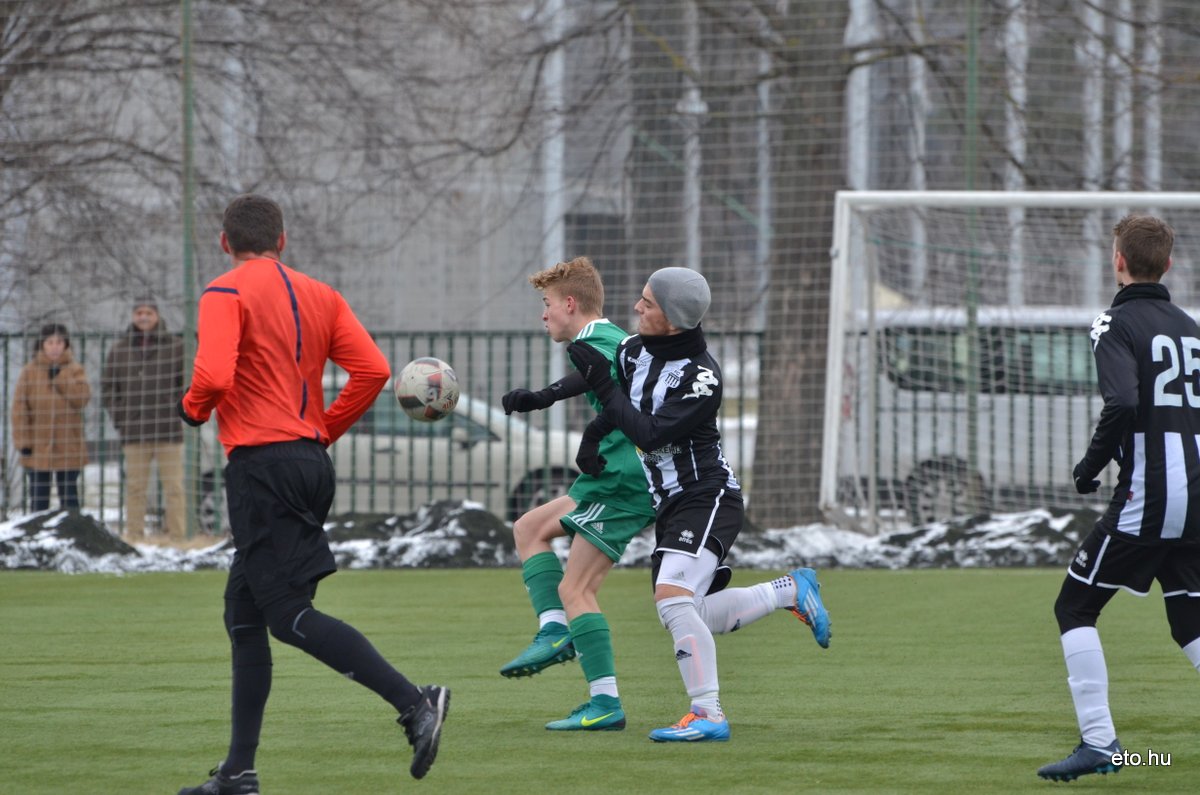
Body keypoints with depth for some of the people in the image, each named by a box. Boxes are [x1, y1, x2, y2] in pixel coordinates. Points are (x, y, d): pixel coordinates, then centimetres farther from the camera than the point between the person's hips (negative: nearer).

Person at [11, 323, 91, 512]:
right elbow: (20, 408, 0)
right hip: (38, 448, 0)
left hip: (68, 448, 0)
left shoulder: (75, 370, 4)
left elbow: (82, 397, -10)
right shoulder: (29, 372, 2)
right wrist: (23, 441, -7)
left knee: (69, 496, 4)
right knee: (39, 497, 5)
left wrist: (60, 378, -13)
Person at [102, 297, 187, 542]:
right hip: (134, 431, 2)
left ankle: (177, 536, -1)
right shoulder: (120, 350, 8)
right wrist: (120, 417, 3)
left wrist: (178, 411, -3)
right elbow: (108, 387, 13)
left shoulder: (175, 346, 2)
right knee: (135, 487, 3)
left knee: (173, 487, -2)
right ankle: (134, 536, 6)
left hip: (168, 431, -2)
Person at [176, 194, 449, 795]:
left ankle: (413, 702, -25)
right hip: (310, 463, 8)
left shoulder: (226, 294, -7)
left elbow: (214, 375, -21)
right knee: (244, 612, 14)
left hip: (260, 466, -8)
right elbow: (372, 369, 3)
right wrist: (325, 429, 14)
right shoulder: (318, 295, 13)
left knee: (288, 614, -11)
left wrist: (193, 408, 1)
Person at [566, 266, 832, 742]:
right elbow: (615, 404, 22)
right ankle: (791, 591, 28)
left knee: (672, 597, -26)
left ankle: (708, 715, -25)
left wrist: (603, 385, -21)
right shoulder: (634, 350, 4)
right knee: (695, 619, 9)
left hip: (706, 497, -9)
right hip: (670, 503, 9)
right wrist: (591, 438, 3)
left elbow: (651, 433, -24)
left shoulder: (700, 376, -19)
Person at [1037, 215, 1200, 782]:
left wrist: (1090, 468, -10)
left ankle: (1099, 741, -4)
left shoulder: (1117, 325, -7)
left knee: (1074, 607, 5)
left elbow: (1123, 404, -23)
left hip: (1144, 500, -7)